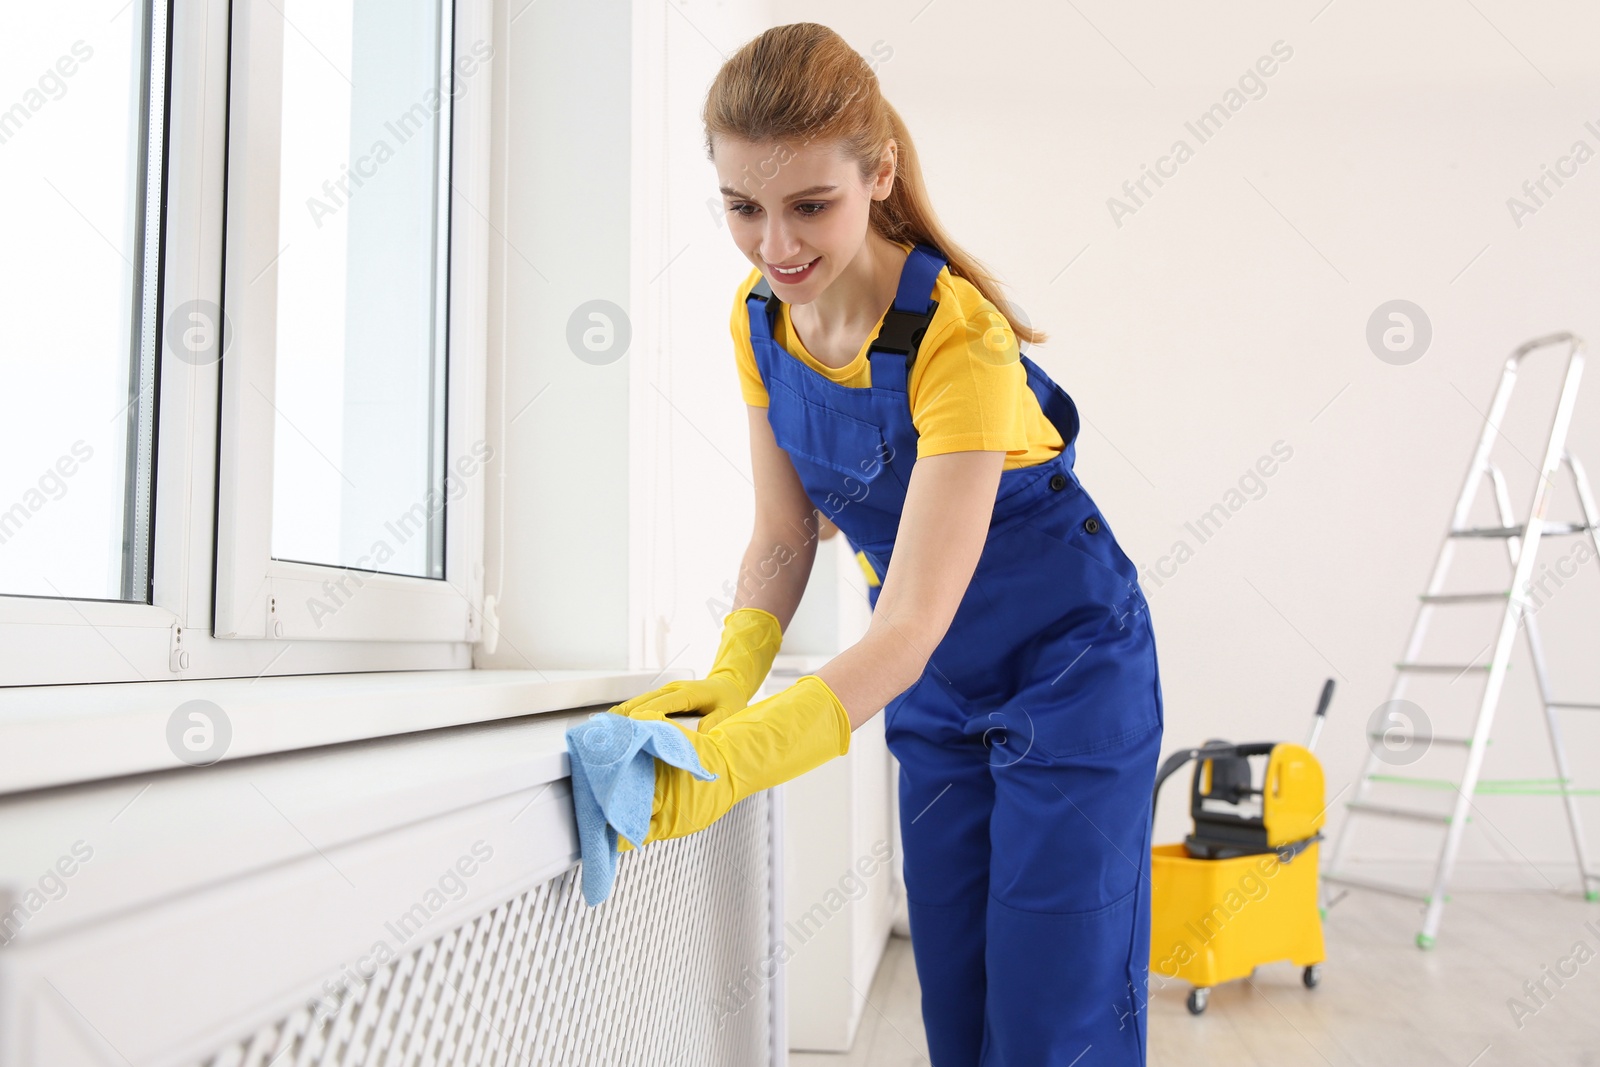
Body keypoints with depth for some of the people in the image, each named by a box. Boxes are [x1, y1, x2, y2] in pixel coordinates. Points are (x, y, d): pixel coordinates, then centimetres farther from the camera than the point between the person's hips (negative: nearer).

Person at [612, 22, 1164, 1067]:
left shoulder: (957, 337, -28)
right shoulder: (759, 321, -8)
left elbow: (912, 625, -33)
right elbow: (784, 537, -2)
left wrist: (736, 757, -45)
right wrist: (732, 676, -20)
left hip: (1069, 670, -5)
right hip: (934, 691, 6)